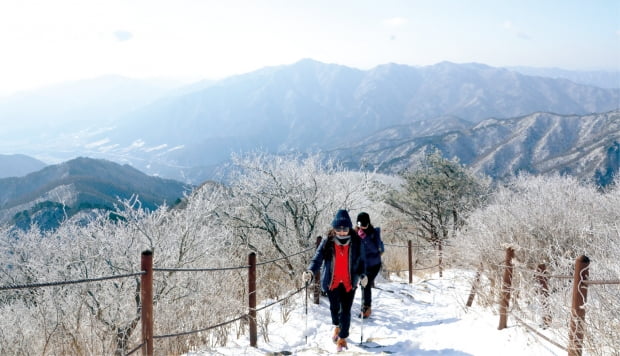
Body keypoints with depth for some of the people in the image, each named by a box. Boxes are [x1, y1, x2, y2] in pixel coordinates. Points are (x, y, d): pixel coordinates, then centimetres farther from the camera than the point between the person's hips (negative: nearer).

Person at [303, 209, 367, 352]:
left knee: (346, 311, -4)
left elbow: (361, 261, 2)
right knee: (334, 307, 20)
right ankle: (336, 326, 50)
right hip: (332, 281, 1)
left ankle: (342, 338, 14)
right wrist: (310, 271, -31)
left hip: (349, 282, -1)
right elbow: (317, 258, -15)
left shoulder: (356, 242, -7)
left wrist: (363, 275, -14)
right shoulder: (327, 242, -11)